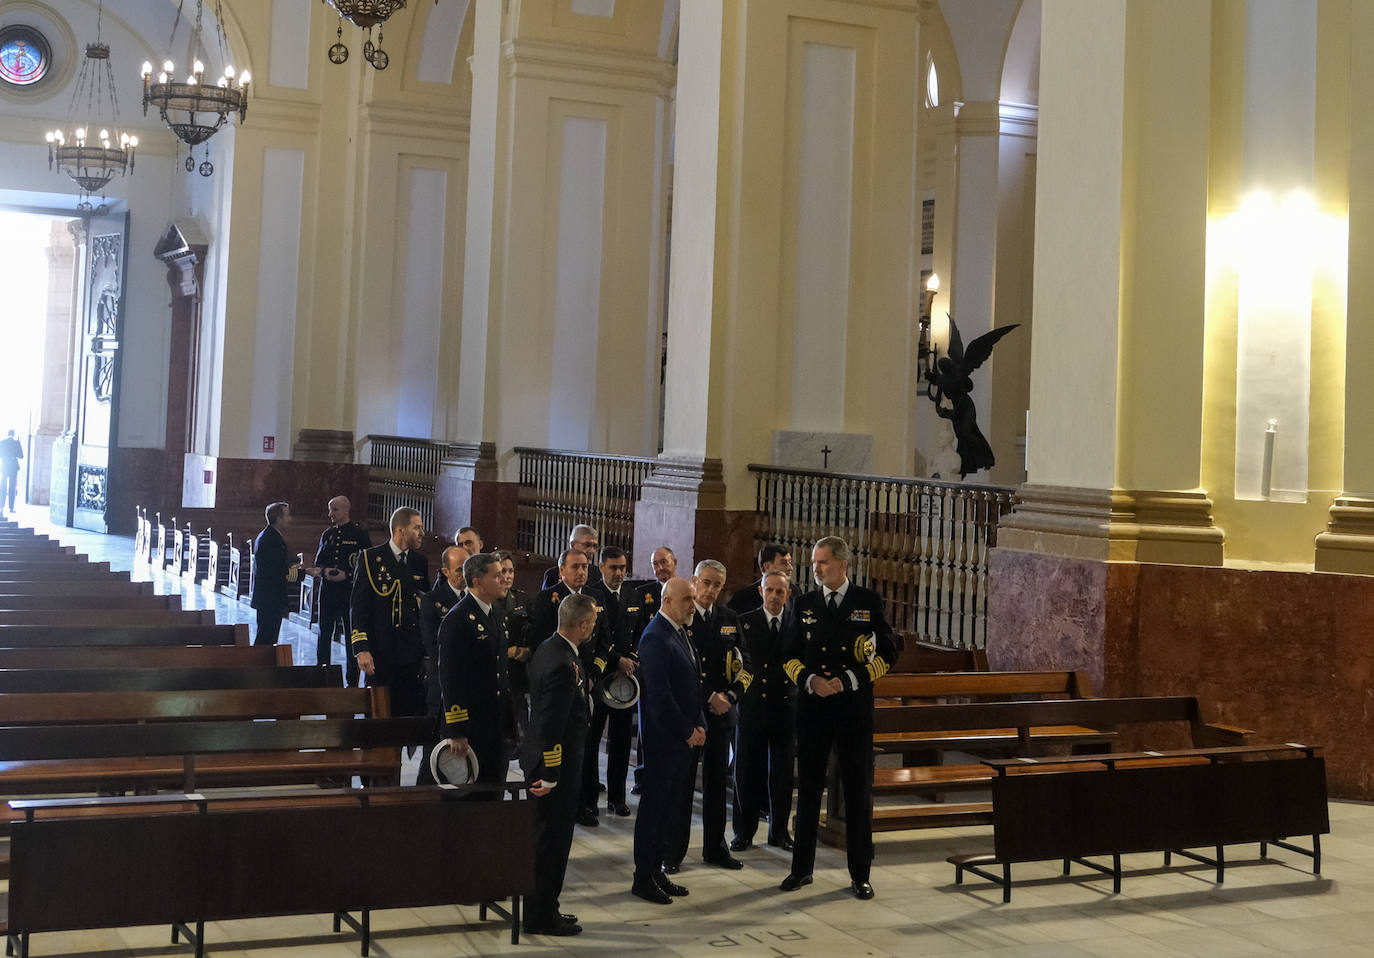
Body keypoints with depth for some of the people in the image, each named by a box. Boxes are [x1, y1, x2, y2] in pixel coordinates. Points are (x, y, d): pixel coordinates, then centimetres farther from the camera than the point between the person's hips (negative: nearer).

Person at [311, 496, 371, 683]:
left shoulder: (359, 533, -2)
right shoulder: (327, 534, 14)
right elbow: (318, 562, 18)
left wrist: (347, 574, -14)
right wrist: (325, 571, -4)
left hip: (349, 589, -5)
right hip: (328, 589, 5)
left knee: (351, 633, -1)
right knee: (324, 633, 8)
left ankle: (352, 679, 5)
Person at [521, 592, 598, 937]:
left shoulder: (548, 649, 6)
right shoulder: (561, 665, -26)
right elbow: (550, 727, -25)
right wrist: (550, 776, -22)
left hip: (548, 761, 10)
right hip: (556, 766, -10)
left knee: (551, 839, 19)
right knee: (551, 840, 1)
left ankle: (543, 909, 29)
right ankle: (540, 917, 12)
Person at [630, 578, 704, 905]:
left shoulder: (680, 634, 13)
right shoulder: (655, 638, -17)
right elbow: (659, 694, -21)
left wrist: (698, 725, 9)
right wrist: (687, 730, -16)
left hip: (684, 737, 9)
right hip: (663, 739, -9)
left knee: (666, 805, 14)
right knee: (653, 807, 0)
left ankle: (656, 871, 22)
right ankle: (643, 878, 8)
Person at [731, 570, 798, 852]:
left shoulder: (798, 623, 4)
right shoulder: (744, 622, 1)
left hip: (786, 705, 1)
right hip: (752, 705, -1)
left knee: (782, 771, 8)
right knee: (746, 769, 5)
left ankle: (779, 831, 21)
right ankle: (744, 831, 17)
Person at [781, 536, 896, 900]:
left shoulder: (868, 602, 0)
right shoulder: (805, 604, 6)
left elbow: (887, 653, -1)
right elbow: (789, 655, 8)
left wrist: (847, 680, -11)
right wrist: (810, 680, -11)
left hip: (854, 707, -2)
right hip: (812, 707, 2)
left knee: (858, 790, 3)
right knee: (808, 788, 8)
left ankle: (860, 874, 13)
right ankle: (802, 867, 19)